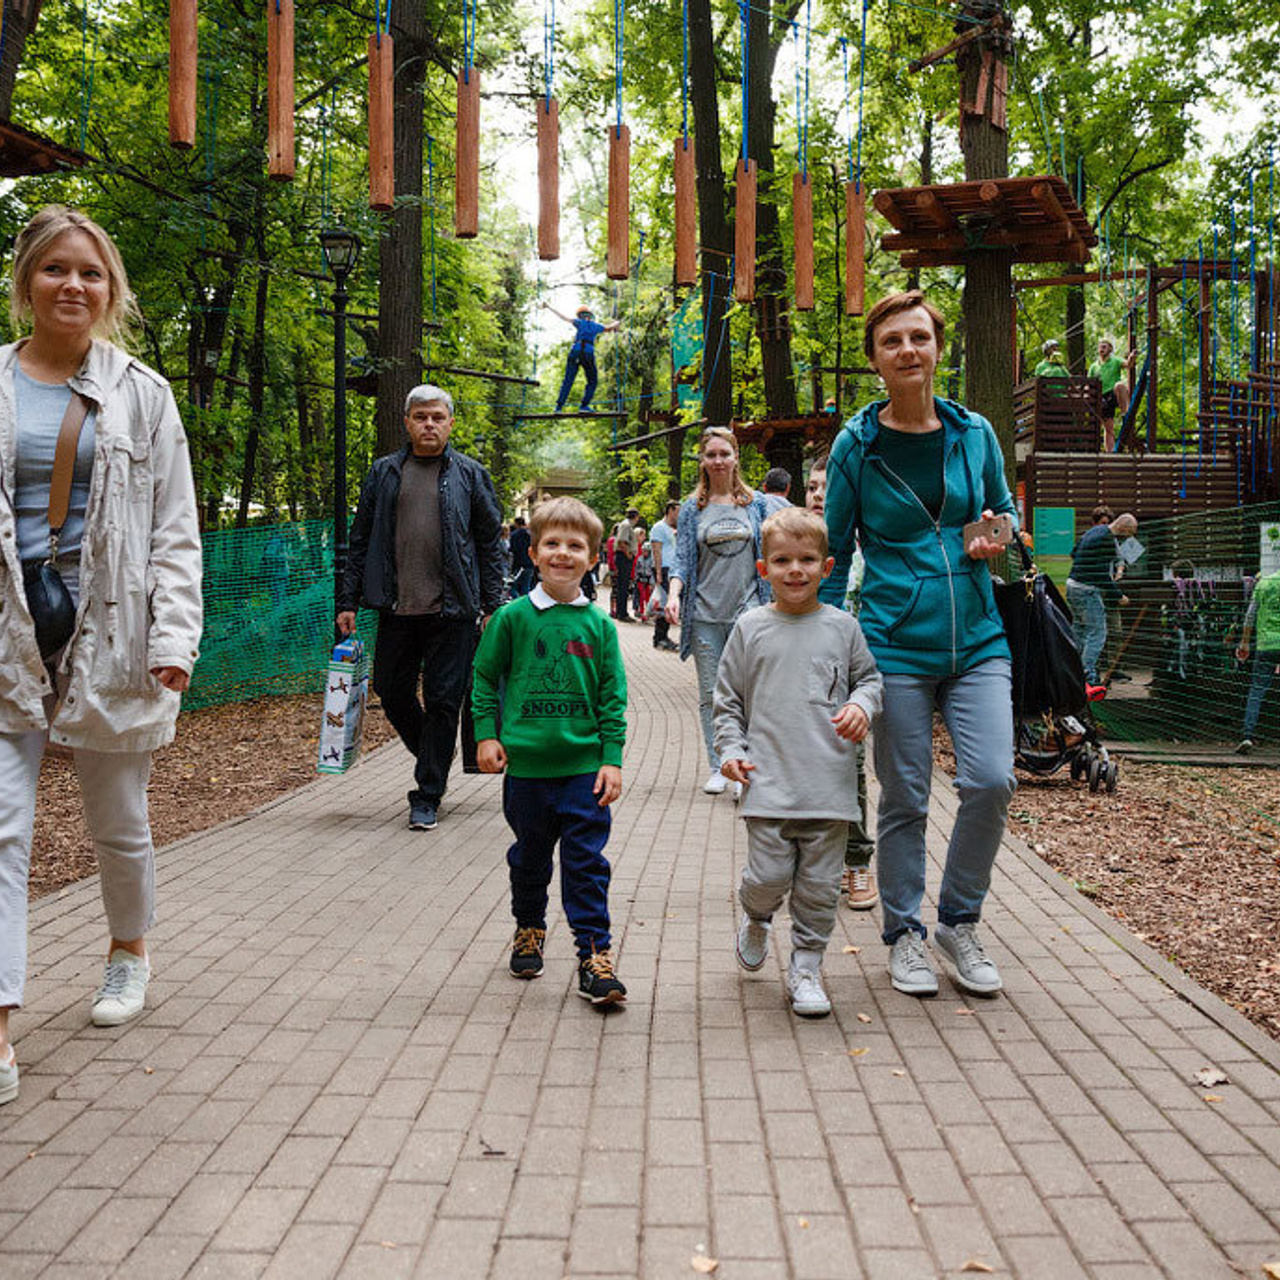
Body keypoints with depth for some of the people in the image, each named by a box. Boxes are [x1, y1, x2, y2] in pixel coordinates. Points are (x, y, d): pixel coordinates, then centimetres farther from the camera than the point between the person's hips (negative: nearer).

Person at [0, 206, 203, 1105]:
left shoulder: (141, 394, 6)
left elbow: (175, 528, 4)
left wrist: (175, 636, -6)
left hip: (110, 634, 0)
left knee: (119, 822, 13)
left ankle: (130, 949, 40)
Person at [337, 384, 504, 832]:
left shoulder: (470, 475, 5)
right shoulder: (383, 474, 9)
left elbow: (490, 543, 6)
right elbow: (360, 539, 12)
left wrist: (492, 606, 0)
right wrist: (348, 601, 6)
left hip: (452, 610, -2)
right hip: (396, 609, 3)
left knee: (442, 700, -1)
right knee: (392, 692, 8)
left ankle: (427, 797, 8)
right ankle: (431, 758, 34)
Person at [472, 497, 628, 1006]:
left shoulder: (599, 625, 0)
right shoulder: (513, 618, -2)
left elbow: (613, 697, 3)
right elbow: (485, 677, 7)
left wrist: (612, 758, -2)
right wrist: (486, 734, 0)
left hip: (585, 766, 0)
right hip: (526, 763, 1)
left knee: (587, 862, 0)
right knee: (529, 856, 16)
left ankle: (595, 953, 7)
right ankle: (528, 928, 37)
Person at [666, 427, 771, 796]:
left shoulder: (756, 503, 8)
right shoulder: (692, 508, 7)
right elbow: (683, 559, 2)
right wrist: (674, 594, -15)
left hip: (747, 610, -1)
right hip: (705, 614, 1)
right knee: (710, 694, 5)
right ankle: (717, 768, 15)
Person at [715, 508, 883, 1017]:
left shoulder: (842, 626, 6)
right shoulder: (750, 628, 5)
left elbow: (869, 677, 16)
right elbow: (728, 698, 11)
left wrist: (862, 705, -5)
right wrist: (731, 749, 0)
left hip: (830, 784, 1)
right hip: (768, 783, -1)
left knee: (819, 886, 4)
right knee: (769, 876, -5)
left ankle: (805, 968, 20)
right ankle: (755, 919, 29)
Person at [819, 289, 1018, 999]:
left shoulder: (974, 432, 5)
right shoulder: (856, 445, -2)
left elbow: (1003, 507, 21)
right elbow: (835, 552, 4)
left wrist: (996, 537, -2)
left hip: (977, 640, 2)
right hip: (895, 644, -2)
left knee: (991, 781, -9)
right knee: (904, 800, 4)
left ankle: (959, 922, 14)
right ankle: (904, 934, 23)